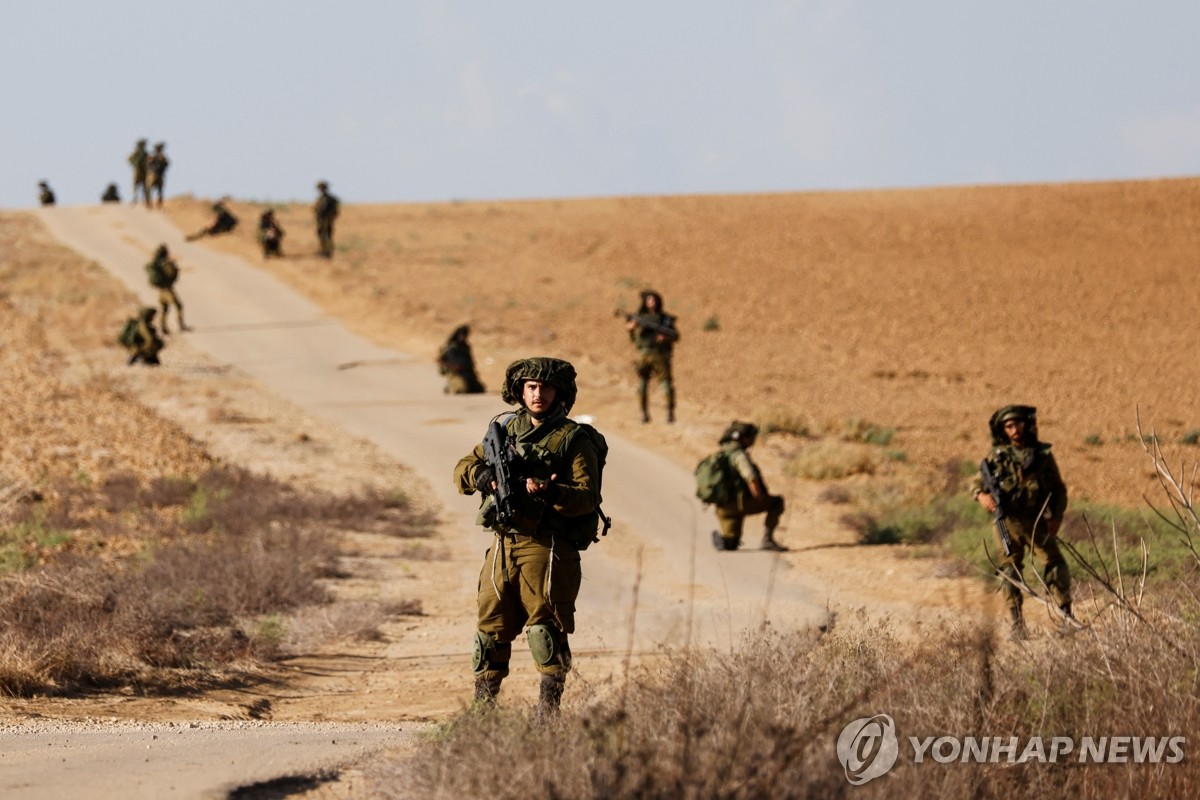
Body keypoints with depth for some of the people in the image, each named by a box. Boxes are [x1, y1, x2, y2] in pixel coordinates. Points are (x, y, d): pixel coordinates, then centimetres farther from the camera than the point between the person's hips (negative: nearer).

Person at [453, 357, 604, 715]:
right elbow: (463, 470, 14)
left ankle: (548, 713, -5)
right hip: (503, 547, 5)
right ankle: (481, 709, 17)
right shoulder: (505, 429, 14)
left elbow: (587, 498, -10)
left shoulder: (574, 440, -2)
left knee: (546, 631, -8)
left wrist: (550, 492, -28)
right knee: (491, 631, 9)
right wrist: (483, 476, -10)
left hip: (546, 549, -5)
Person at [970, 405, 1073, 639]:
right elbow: (976, 482, 7)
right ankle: (1017, 622, 7)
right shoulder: (997, 455, 4)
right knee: (1011, 569, 1)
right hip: (1008, 522, 0)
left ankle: (1066, 615, -3)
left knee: (1055, 563, -9)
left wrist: (1057, 516, -5)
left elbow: (1059, 489, 9)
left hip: (1037, 522, 0)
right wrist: (982, 495, -16)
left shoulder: (1043, 454, 4)